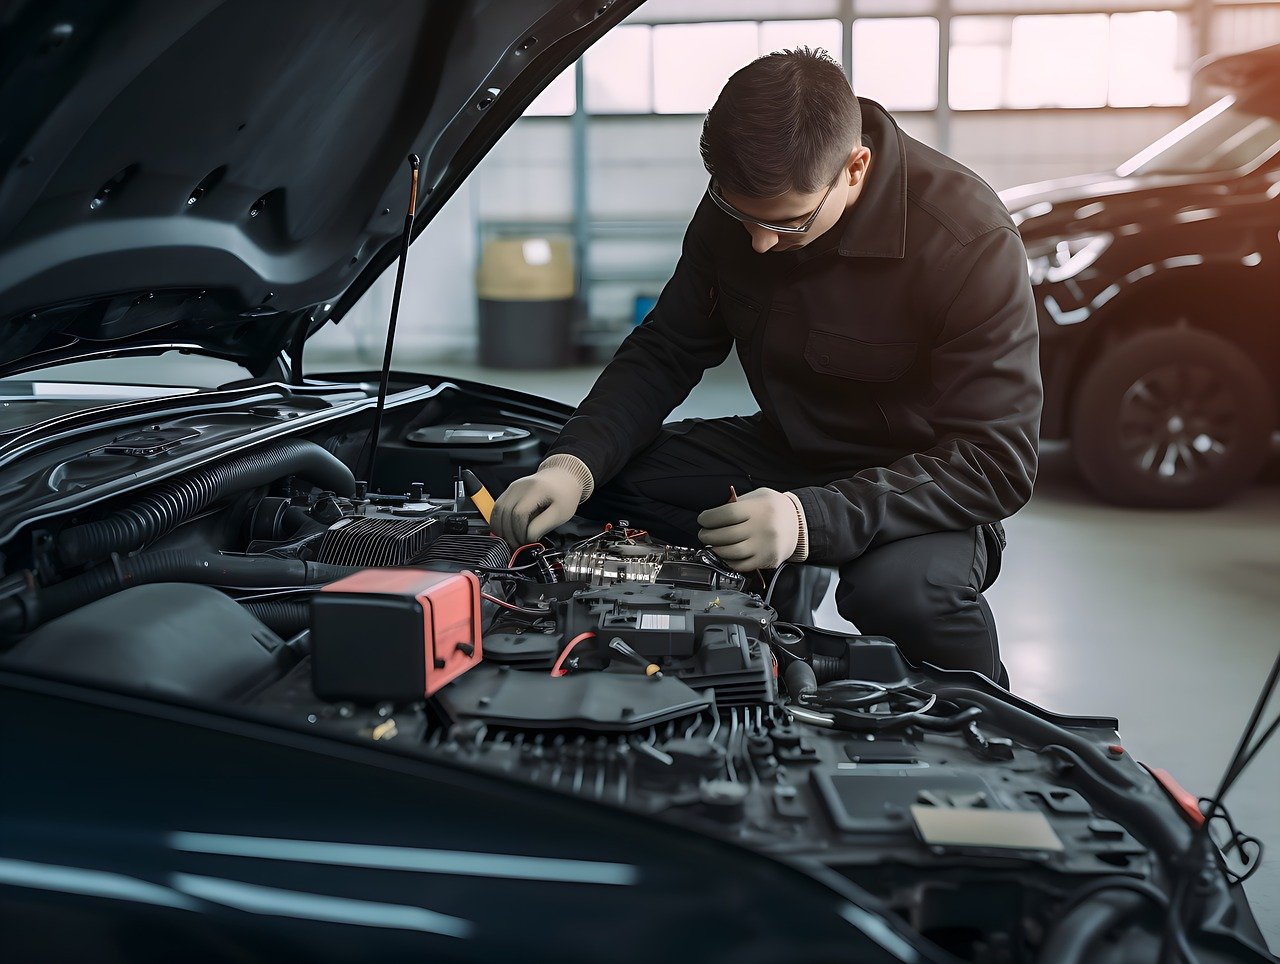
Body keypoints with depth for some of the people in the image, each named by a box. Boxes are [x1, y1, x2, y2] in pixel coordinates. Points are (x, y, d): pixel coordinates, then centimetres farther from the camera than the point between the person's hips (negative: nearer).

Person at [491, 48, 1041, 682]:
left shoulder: (970, 239, -25)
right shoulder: (740, 199, -9)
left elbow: (997, 464, -26)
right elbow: (663, 354, 0)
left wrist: (810, 520, -39)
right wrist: (573, 466, -20)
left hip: (925, 484, -5)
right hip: (789, 452, 6)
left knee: (900, 588, -39)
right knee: (603, 480, -14)